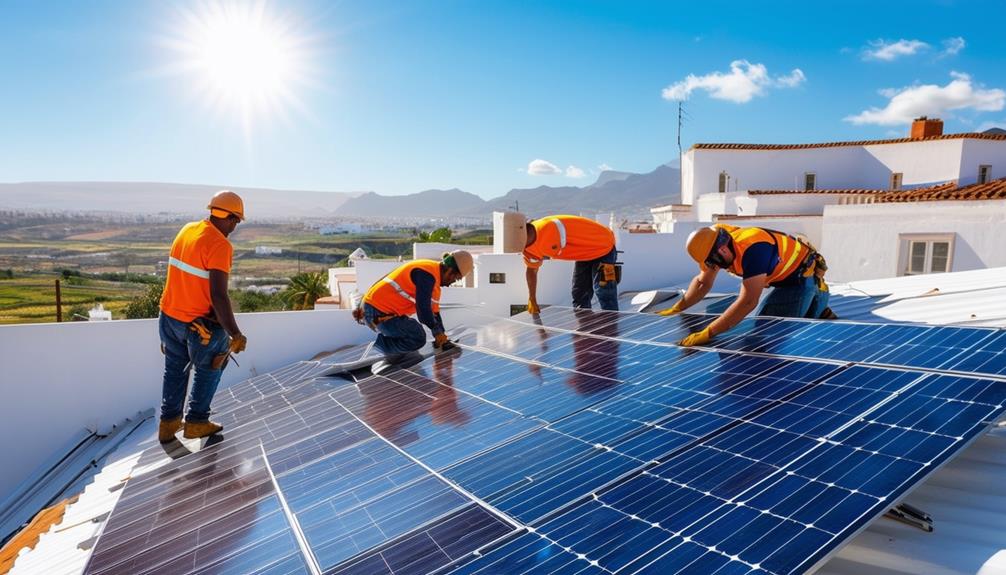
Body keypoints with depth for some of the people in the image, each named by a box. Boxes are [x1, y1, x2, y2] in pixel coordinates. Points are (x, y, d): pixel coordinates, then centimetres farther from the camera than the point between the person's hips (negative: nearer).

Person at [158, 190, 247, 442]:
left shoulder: (187, 230, 1)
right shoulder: (220, 245, -22)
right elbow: (218, 295, -28)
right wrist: (236, 334, -22)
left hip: (169, 315, 7)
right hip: (198, 324, -7)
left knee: (175, 370, 23)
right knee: (208, 371, 17)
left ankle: (168, 423, 32)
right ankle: (196, 422, 27)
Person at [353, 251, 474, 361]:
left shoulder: (434, 279, 14)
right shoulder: (427, 274, -19)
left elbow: (434, 311, 17)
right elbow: (423, 308, -21)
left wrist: (441, 337, 16)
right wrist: (437, 330, -6)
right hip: (378, 314, -10)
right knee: (417, 338, -11)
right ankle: (382, 344, -1)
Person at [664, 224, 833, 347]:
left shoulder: (752, 249, -40)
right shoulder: (717, 244, -13)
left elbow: (748, 302, -46)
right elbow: (702, 282, 1)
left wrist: (707, 333, -47)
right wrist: (676, 309, -10)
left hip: (802, 276, -9)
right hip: (786, 278, 9)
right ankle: (821, 314, 25)